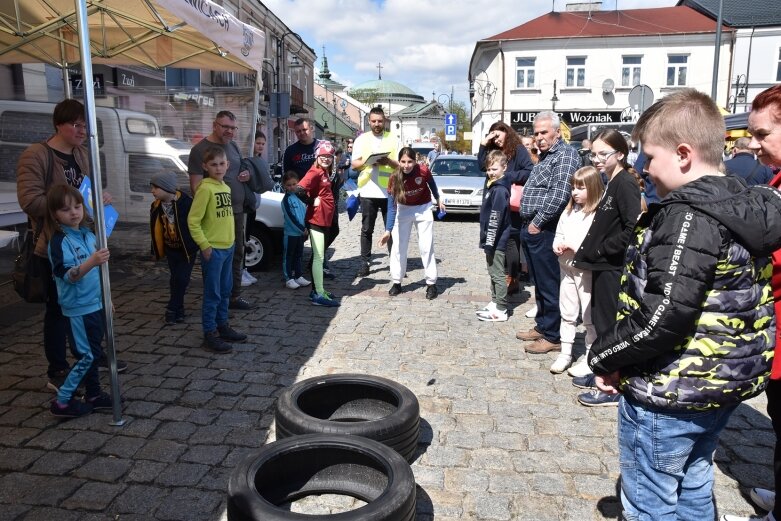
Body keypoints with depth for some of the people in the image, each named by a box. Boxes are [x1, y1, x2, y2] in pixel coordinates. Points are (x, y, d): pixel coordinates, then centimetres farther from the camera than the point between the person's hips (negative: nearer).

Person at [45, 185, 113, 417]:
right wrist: (91, 262, -40)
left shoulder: (88, 234, 7)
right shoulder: (59, 241, -16)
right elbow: (67, 275, -25)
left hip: (95, 304, 7)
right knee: (87, 356, -3)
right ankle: (61, 401, 11)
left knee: (92, 352, 15)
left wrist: (106, 299, 20)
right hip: (78, 308, -7)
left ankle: (94, 395, 27)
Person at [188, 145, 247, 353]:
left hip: (228, 247, 8)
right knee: (212, 294, 0)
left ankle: (222, 326, 30)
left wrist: (232, 238, 13)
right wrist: (204, 246, -17)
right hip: (213, 249, -8)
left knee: (225, 291, 17)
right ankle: (210, 334, 10)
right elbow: (193, 221, -16)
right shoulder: (205, 189, -14)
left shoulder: (226, 188, 9)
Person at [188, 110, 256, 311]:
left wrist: (246, 175, 4)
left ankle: (235, 296, 26)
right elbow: (196, 184, -14)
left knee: (237, 255, 14)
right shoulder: (200, 149, -10)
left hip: (237, 210, 8)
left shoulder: (233, 146, 12)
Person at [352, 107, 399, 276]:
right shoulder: (361, 139, 9)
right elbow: (355, 164, 4)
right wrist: (369, 162, -15)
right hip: (368, 191, 1)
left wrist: (388, 161, -17)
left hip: (389, 191, 0)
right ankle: (365, 262, 11)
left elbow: (400, 164, 3)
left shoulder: (393, 139, 8)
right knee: (367, 229, 5)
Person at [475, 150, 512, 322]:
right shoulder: (493, 186, 12)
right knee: (493, 273, 18)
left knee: (497, 275, -2)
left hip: (497, 241, -10)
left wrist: (490, 242, -21)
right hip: (492, 240, 10)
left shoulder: (500, 190, -18)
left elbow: (495, 219, -22)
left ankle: (501, 311, 5)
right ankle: (495, 303, 30)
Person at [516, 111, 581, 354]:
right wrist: (528, 224, 14)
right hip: (531, 228, 10)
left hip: (545, 230, -10)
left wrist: (538, 221, -17)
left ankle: (553, 336, 6)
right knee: (538, 282, 17)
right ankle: (542, 326, 29)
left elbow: (560, 194, -22)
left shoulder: (566, 155, -10)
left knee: (550, 285, -2)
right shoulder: (544, 156, 20)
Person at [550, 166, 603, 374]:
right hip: (567, 268, 7)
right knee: (567, 314, 14)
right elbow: (559, 234, 15)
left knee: (589, 315, 4)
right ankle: (565, 353, 23)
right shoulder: (569, 211, 8)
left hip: (587, 271, -7)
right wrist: (557, 245, -5)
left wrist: (573, 246, -20)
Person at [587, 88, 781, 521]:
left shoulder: (687, 216, -22)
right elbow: (735, 302, 13)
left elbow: (660, 318, -29)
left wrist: (603, 356, -14)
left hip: (668, 391, -9)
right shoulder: (745, 208, 6)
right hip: (722, 383, 9)